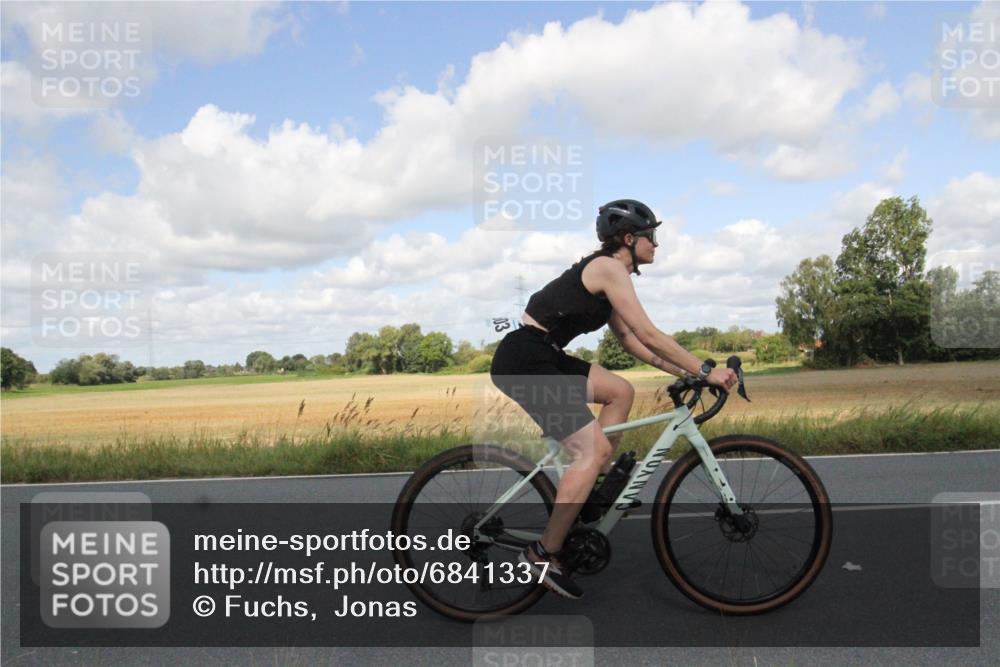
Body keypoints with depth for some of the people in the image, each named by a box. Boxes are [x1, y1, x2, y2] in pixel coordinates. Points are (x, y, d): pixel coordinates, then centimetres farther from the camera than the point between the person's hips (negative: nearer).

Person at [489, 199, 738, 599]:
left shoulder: (608, 272, 19)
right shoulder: (610, 268, -10)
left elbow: (630, 341, 20)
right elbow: (648, 334, -16)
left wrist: (685, 372, 14)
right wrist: (705, 371, -11)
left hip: (542, 357, 10)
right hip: (523, 359, -10)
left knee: (621, 392, 13)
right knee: (594, 448, -12)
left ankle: (595, 486, 16)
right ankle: (542, 555, -6)